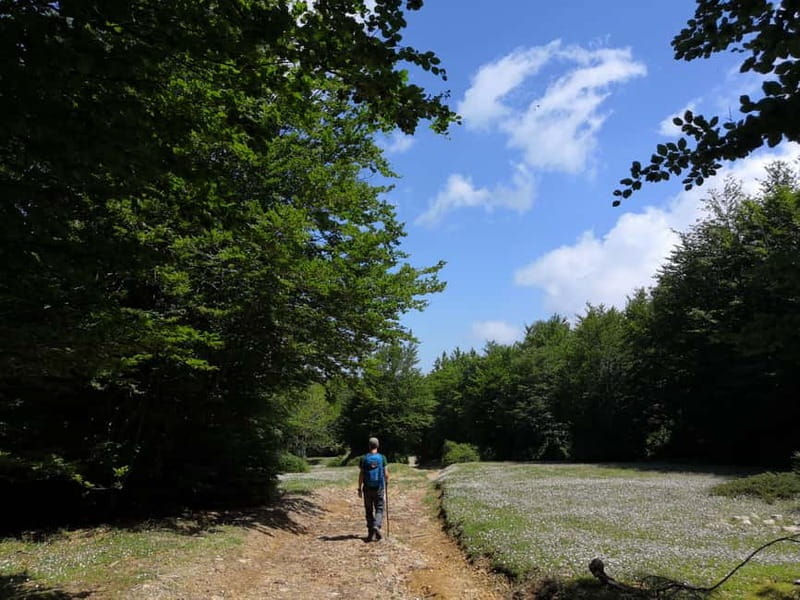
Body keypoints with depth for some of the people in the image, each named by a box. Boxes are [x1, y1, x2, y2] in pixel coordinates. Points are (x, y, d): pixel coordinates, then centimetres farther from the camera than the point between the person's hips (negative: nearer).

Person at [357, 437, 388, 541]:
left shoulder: (364, 458, -4)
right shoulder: (382, 458, -4)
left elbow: (361, 475, -4)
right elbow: (386, 474, -2)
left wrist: (360, 489, 4)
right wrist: (386, 482, 20)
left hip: (367, 488, 1)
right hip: (379, 488, -1)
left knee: (369, 511, 12)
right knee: (379, 509, 7)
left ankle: (371, 533, 13)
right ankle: (376, 526, -18)